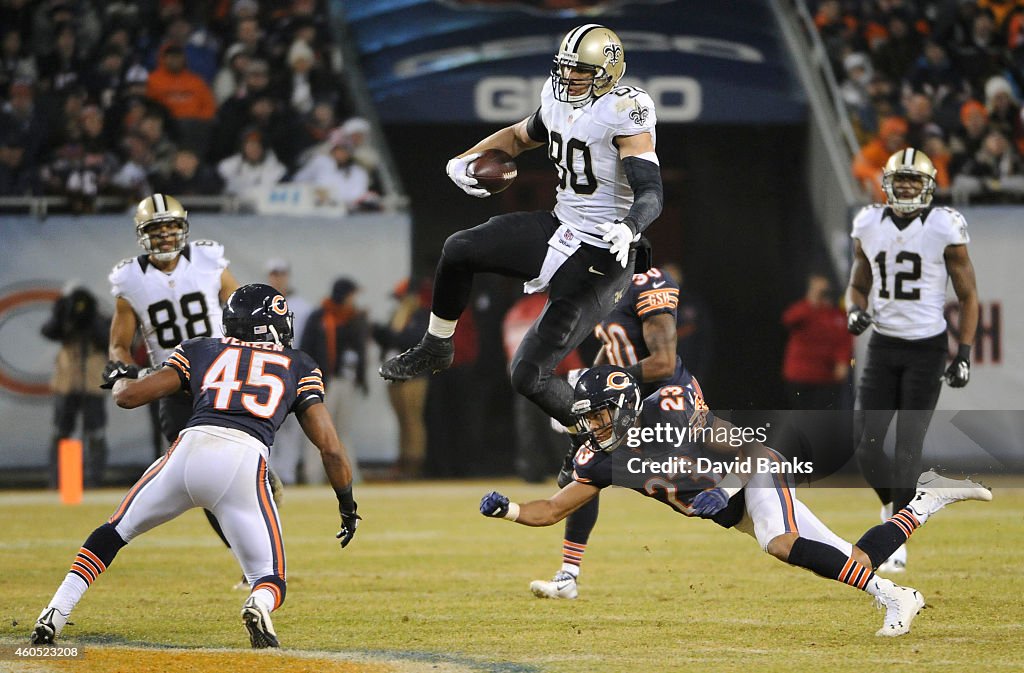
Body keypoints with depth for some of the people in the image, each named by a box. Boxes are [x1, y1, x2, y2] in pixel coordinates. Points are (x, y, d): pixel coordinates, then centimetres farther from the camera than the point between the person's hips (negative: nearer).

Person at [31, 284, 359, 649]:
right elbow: (331, 447, 16)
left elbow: (128, 396, 20)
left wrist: (120, 376, 44)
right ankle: (259, 606, -28)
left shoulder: (202, 351, 24)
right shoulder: (299, 367, 23)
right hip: (246, 466, -1)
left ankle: (55, 614, 9)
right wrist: (347, 503, 30)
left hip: (191, 450, 1)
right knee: (271, 582, 10)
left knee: (114, 532, 24)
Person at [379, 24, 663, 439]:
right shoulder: (558, 101, 4)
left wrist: (628, 229, -45)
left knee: (529, 376, -11)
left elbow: (651, 194, -25)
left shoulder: (623, 114, -20)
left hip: (600, 260, -8)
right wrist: (465, 160, 12)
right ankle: (436, 349, 28)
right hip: (559, 231, 8)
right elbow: (518, 137, 26)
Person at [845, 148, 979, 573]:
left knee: (908, 448, -5)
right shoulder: (869, 227, 2)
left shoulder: (944, 229, -9)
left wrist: (964, 355, -8)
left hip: (927, 348, -3)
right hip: (882, 346, 3)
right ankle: (892, 503, 27)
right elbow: (858, 285, 16)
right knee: (868, 449, -2)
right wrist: (855, 311, -7)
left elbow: (968, 296, -2)